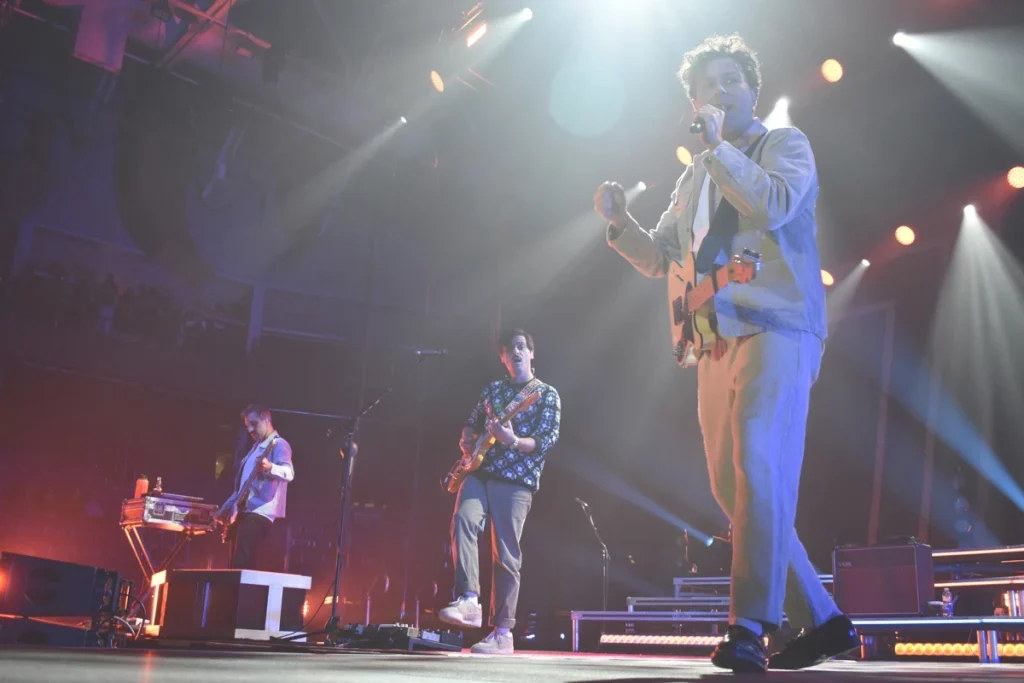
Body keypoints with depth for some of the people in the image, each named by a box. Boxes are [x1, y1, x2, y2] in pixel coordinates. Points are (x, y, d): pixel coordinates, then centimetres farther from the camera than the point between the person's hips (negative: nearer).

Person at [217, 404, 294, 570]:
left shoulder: (278, 445, -7)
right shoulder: (256, 447, 22)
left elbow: (289, 473, -25)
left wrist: (269, 467, -44)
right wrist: (224, 509, 22)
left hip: (260, 513, -10)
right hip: (244, 512, 10)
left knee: (242, 567, -17)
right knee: (235, 567, 8)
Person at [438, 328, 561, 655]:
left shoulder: (547, 394, 4)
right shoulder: (492, 389, 17)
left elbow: (548, 440, -6)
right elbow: (471, 424, 25)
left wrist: (513, 441, -23)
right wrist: (467, 442, 2)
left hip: (516, 481, -4)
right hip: (480, 472, 4)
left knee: (506, 556, -5)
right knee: (462, 521, -25)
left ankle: (503, 633, 2)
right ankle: (469, 601, -23)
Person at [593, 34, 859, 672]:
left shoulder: (785, 143, 7)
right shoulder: (694, 177, 24)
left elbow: (773, 205, -15)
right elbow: (659, 258, 23)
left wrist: (717, 145, -9)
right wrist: (620, 221, 5)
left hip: (776, 331, -7)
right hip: (717, 343, 7)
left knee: (757, 470, -20)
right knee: (734, 489, 4)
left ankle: (748, 629, -18)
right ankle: (821, 620, 14)